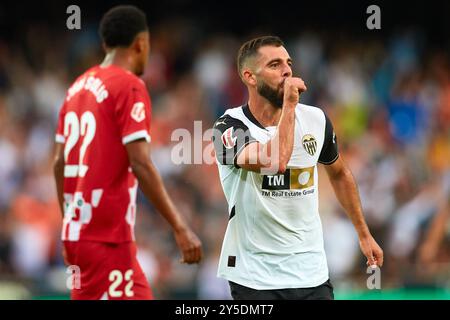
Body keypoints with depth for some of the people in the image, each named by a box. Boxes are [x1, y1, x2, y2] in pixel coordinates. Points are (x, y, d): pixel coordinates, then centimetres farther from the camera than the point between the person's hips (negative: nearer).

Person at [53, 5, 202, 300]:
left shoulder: (79, 86, 13)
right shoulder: (130, 87, -10)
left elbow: (60, 163, 17)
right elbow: (141, 165, -18)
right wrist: (180, 227, -17)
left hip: (77, 229, 8)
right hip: (108, 236, -8)